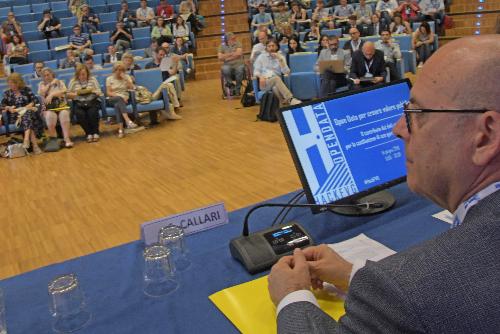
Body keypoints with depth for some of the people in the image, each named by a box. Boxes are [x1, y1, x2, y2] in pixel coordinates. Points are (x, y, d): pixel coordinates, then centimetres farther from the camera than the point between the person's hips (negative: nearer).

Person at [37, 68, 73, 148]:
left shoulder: (60, 82, 15)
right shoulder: (41, 84, 18)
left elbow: (63, 92, -3)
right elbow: (41, 93, -2)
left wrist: (51, 94, -13)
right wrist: (50, 84, 2)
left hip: (62, 106, 0)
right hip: (49, 108, 0)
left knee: (64, 115, -34)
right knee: (50, 117, -33)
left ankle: (67, 139, -34)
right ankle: (54, 140, -24)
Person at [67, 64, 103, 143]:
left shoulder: (92, 79, 5)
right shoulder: (73, 81, 6)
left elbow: (99, 93, 3)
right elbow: (68, 95, 5)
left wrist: (92, 91, -17)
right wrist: (76, 93, -13)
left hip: (92, 101, -1)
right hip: (79, 103, 1)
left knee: (92, 112, -32)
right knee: (80, 114, -30)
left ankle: (95, 132, -13)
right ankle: (89, 133, -15)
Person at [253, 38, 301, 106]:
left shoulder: (281, 57, 14)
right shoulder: (261, 57, 15)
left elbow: (286, 72, 0)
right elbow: (256, 71, 10)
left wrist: (280, 60, -9)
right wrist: (260, 76, -13)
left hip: (276, 83, 2)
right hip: (264, 83, -2)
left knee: (275, 88, -38)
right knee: (276, 78, -36)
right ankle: (291, 99, -53)